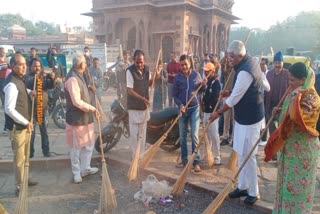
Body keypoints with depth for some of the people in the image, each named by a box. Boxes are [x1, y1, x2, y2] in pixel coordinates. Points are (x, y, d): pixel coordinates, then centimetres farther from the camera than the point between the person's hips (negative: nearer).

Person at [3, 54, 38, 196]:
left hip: (24, 124, 10)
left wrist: (29, 92, 11)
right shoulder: (12, 84, -24)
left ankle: (24, 179, 39)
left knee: (25, 155, 22)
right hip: (17, 127, -10)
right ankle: (19, 187, 16)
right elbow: (9, 109, -28)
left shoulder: (19, 79, 6)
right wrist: (26, 122, -22)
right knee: (19, 158, 2)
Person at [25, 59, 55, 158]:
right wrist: (37, 77, -37)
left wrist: (52, 79, -24)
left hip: (42, 107, 3)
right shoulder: (28, 76, -2)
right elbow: (28, 84, -23)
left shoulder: (44, 76, 9)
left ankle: (46, 150, 18)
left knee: (44, 130, 10)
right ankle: (30, 151, 14)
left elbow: (50, 86, -5)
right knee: (31, 130, 2)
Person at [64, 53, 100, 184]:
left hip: (85, 117, 10)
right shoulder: (72, 79, -20)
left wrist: (89, 89, 8)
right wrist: (92, 109, -17)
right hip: (76, 118, -10)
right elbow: (77, 102, -24)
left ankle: (85, 168, 33)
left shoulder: (79, 76, 12)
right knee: (76, 147, 5)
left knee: (89, 143, 19)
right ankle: (76, 173, 19)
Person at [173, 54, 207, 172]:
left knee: (194, 135, -4)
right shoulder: (177, 78, -3)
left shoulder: (196, 75, -3)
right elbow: (174, 94, 1)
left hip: (194, 108, -1)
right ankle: (184, 160, 23)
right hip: (183, 109, 2)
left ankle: (196, 162, 6)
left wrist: (203, 84, -14)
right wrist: (180, 104, -15)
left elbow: (200, 90, 8)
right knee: (182, 136, 9)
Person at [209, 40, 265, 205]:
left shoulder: (245, 71, -26)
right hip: (244, 115, 10)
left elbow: (234, 99, -23)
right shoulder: (249, 61, 8)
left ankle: (253, 192, 18)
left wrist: (218, 112, -11)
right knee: (241, 153, 17)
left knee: (247, 155, 1)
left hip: (250, 118, -10)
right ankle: (243, 186, 31)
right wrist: (230, 92, 4)